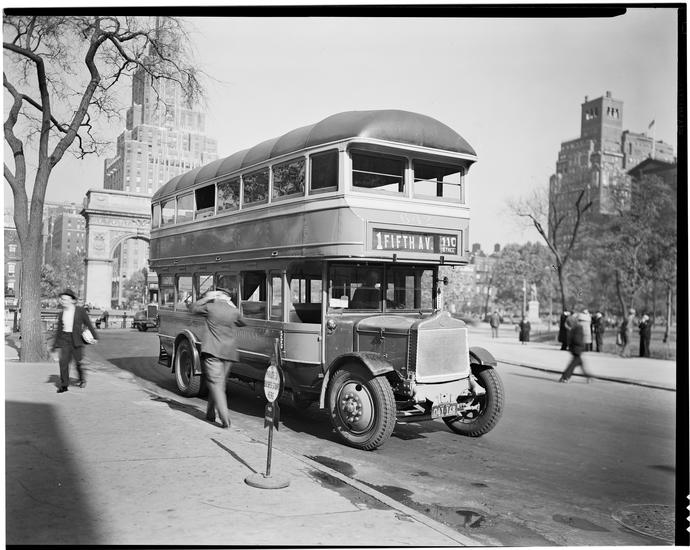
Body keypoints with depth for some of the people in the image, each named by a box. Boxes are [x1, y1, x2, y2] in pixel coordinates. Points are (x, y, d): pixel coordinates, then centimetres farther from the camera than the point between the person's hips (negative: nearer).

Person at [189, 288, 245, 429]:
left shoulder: (209, 307, -1)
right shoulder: (234, 312, 5)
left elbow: (192, 308, 14)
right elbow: (242, 323, 24)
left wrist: (206, 298, 17)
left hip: (212, 351, -4)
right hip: (229, 353, 4)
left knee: (215, 383, -7)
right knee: (220, 383, 17)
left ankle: (225, 418, -18)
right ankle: (210, 413, 26)